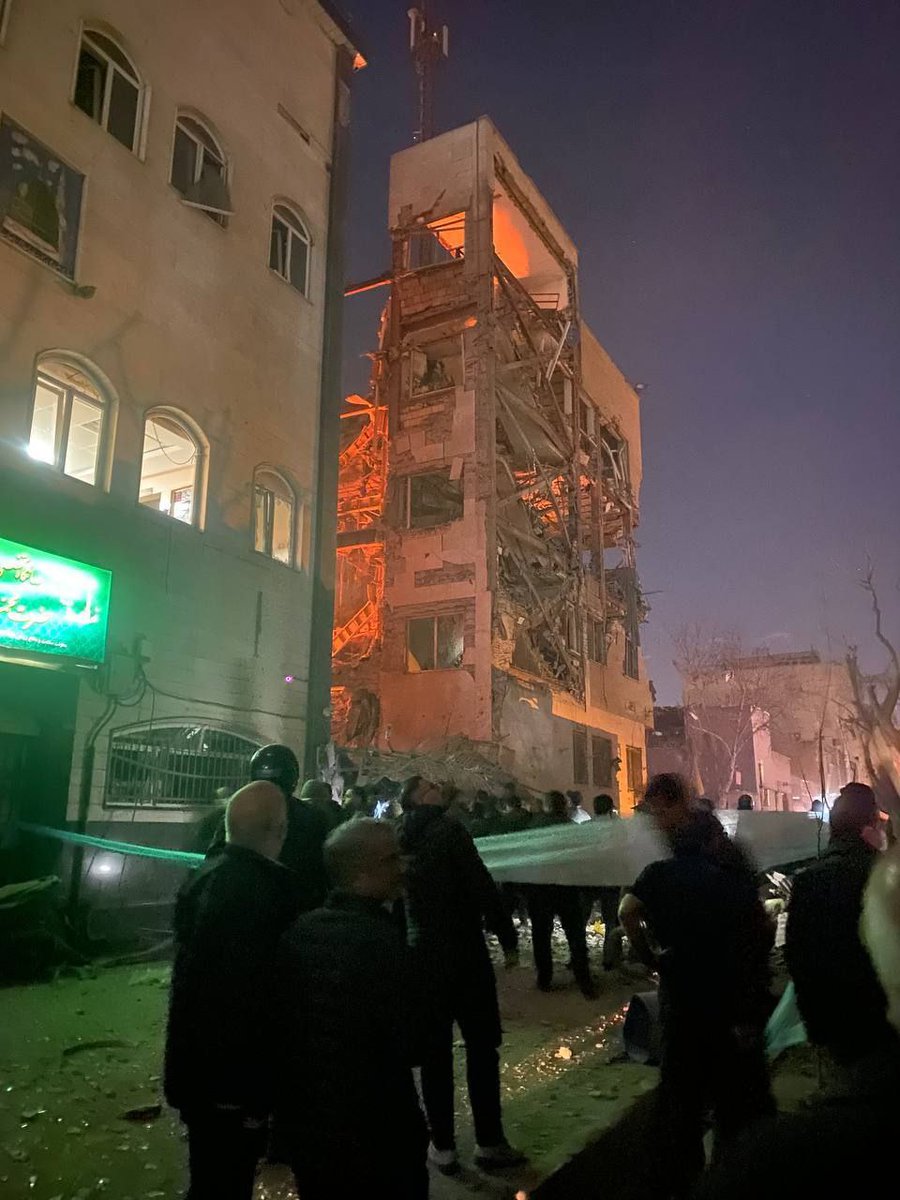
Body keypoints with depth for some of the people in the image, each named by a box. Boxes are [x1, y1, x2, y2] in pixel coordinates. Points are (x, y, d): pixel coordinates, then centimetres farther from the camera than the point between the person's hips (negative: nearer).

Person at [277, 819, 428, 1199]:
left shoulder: (298, 930, -2)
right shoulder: (380, 938, -24)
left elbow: (283, 1020, 6)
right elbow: (402, 1049, -22)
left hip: (304, 1123, 6)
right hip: (373, 1133, -6)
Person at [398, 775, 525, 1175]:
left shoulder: (401, 840, 5)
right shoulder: (447, 829, -13)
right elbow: (482, 886, -18)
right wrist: (508, 938, -11)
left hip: (421, 957, 5)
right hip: (464, 953, -5)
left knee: (435, 1052, 11)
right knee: (482, 1047, 8)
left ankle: (443, 1146, 17)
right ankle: (489, 1142, 14)